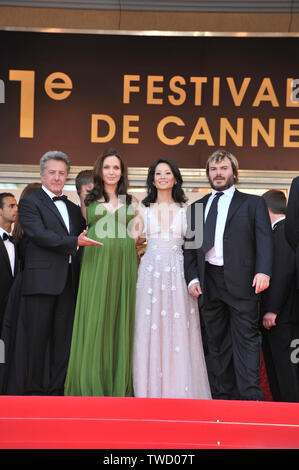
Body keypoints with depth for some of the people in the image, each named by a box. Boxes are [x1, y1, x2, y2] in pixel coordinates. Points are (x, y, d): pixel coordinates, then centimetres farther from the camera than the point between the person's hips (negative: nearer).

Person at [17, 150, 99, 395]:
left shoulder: (73, 208, 21)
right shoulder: (30, 202, 1)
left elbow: (84, 238, 23)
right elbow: (39, 234, -12)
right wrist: (74, 242, -20)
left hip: (68, 281, 6)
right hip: (42, 280, -6)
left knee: (64, 338, 6)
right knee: (37, 338, -2)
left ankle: (57, 389, 12)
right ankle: (34, 389, 6)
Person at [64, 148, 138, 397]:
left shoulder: (130, 202, 13)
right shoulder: (90, 200, 10)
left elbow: (133, 235, 14)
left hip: (123, 264, 1)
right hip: (95, 262, -1)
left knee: (120, 318, 2)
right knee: (94, 318, -3)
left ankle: (119, 383, 10)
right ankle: (91, 383, 6)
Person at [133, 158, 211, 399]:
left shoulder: (186, 210, 8)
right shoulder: (144, 210, 9)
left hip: (178, 274, 0)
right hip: (151, 274, 0)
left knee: (179, 332, -2)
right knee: (150, 331, -1)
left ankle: (180, 391, 6)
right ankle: (152, 390, 8)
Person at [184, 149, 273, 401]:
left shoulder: (253, 203, 9)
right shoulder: (197, 207, 19)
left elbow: (264, 239, 0)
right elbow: (190, 245, 16)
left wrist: (263, 271, -15)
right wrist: (192, 277, 2)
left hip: (242, 282, -4)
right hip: (209, 282, 4)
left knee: (246, 339, -5)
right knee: (217, 341, 7)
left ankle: (252, 396, -3)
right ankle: (224, 397, 15)